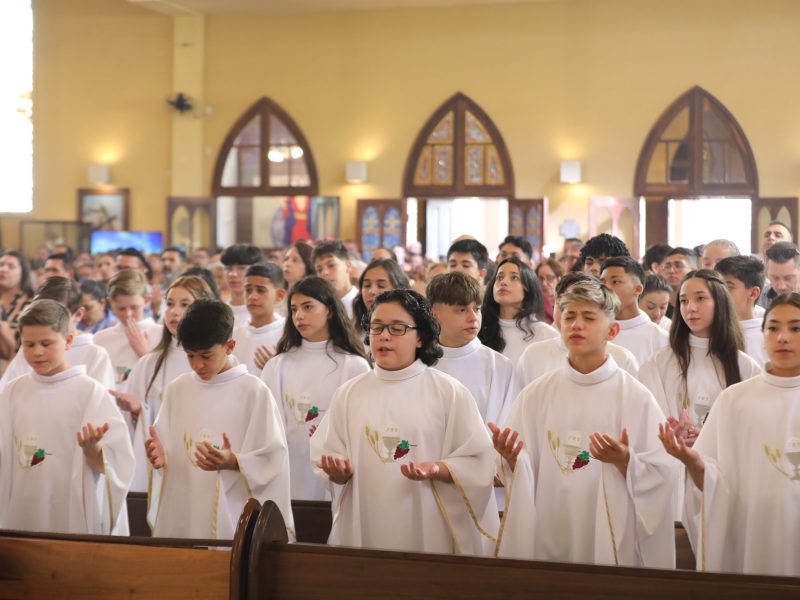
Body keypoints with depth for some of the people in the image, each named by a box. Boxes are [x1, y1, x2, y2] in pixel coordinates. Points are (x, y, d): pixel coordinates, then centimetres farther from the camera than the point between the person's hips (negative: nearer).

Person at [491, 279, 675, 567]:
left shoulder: (635, 397, -2)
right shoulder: (535, 395, 5)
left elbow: (660, 476, -5)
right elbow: (520, 479, 5)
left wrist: (625, 462, -22)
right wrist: (511, 459, -15)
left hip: (612, 541, -2)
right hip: (546, 541, 2)